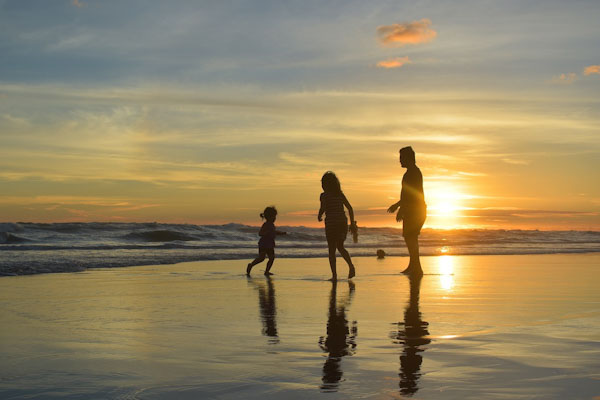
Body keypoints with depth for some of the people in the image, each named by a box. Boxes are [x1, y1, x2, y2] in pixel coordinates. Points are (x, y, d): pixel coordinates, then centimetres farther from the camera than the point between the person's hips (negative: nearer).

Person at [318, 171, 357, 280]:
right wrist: (352, 223, 9)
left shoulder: (324, 195, -6)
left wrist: (319, 216, 5)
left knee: (332, 250, 5)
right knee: (340, 247, 19)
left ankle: (334, 275, -1)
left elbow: (322, 209, -17)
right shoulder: (340, 194, 8)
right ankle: (351, 265, -4)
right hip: (343, 223, 4)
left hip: (331, 224, -4)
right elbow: (350, 208, 4)